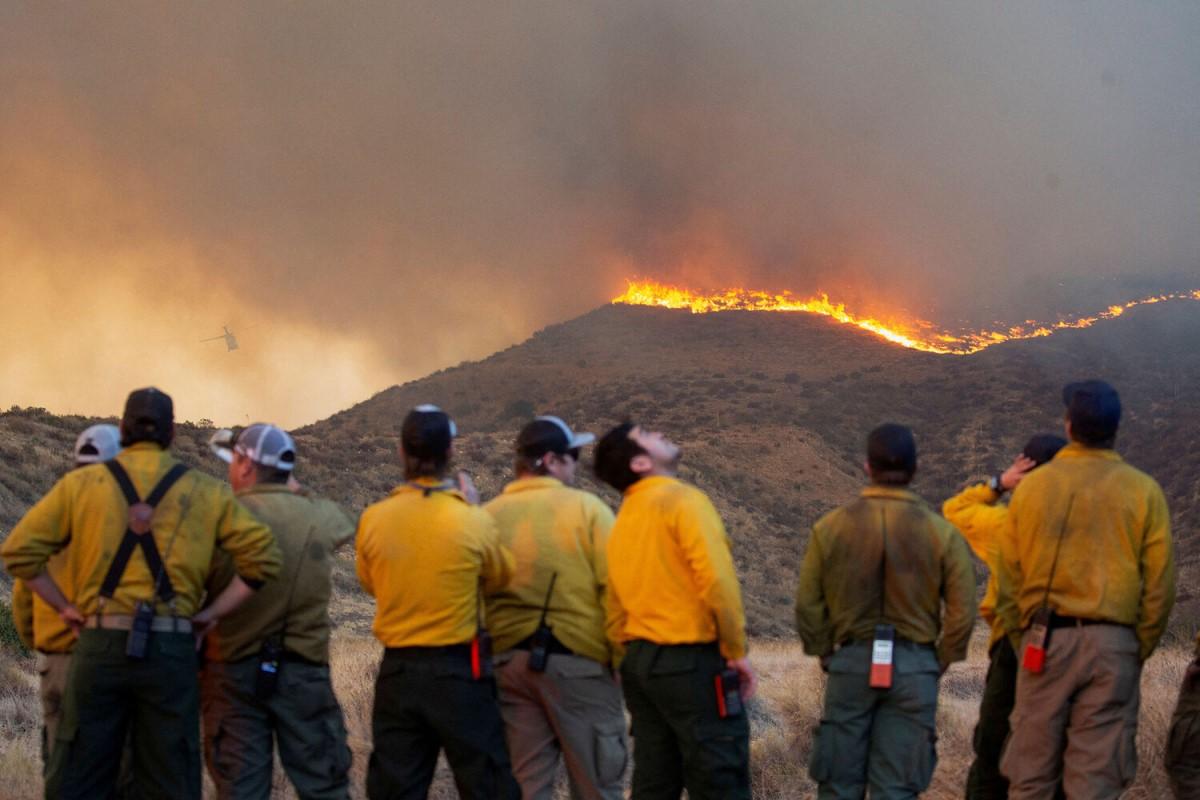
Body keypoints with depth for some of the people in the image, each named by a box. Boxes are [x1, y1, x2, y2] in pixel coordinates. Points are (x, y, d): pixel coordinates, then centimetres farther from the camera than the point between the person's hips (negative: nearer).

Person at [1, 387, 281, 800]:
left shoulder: (81, 484, 6)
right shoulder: (205, 492, 7)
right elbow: (262, 557, 2)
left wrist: (65, 606, 7)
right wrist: (210, 614, 5)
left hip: (100, 643, 0)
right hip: (171, 649, 0)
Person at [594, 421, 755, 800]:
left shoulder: (623, 519, 14)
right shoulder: (683, 499, -9)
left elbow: (615, 611, 15)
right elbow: (717, 579, -19)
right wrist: (737, 651, -10)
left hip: (640, 659, 8)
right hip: (692, 661, -8)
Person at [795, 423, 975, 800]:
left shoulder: (830, 527, -1)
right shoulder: (941, 532, -3)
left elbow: (808, 605, 1)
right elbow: (962, 610, -4)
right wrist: (940, 663, 8)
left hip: (851, 664, 1)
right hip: (914, 667, -1)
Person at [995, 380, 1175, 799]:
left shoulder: (1031, 486, 4)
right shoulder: (1143, 492, 0)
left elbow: (1008, 576, 6)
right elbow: (1159, 585, 0)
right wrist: (1140, 651, 9)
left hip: (1045, 639, 1)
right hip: (1113, 643, -1)